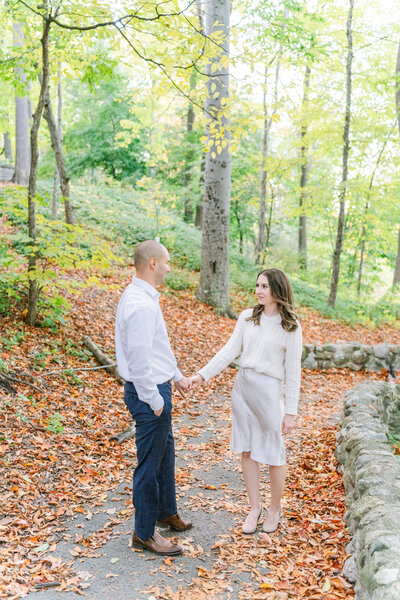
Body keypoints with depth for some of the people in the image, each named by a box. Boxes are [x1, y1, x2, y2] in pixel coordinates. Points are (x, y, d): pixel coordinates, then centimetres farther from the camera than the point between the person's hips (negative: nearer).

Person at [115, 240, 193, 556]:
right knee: (150, 464, 3)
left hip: (158, 387, 11)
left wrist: (177, 376, 23)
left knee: (165, 453, 23)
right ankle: (144, 533, 18)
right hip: (149, 393, -11)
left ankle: (166, 512, 42)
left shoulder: (145, 297, 10)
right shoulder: (141, 305, -24)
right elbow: (139, 359, -26)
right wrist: (155, 401, -19)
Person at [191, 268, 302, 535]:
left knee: (274, 453, 8)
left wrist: (291, 411, -8)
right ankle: (255, 507, 27)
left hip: (269, 390, -4)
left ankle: (275, 508, 29)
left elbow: (293, 371, -7)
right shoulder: (247, 317, 5)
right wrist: (204, 374, -9)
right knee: (247, 450, 12)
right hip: (243, 385, 5)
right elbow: (230, 350, 2)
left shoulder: (291, 326, -7)